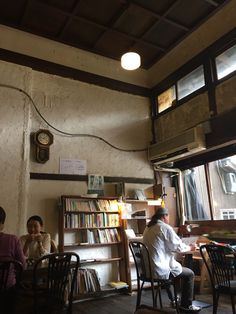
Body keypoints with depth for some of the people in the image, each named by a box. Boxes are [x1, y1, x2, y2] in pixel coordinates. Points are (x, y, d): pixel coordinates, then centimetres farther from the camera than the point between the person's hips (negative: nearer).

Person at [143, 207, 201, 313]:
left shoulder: (147, 228, 9)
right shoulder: (165, 227, -15)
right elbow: (178, 247, -10)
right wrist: (190, 247, 10)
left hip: (148, 268, 8)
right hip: (160, 270, -8)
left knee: (178, 268, 32)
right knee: (189, 274, 13)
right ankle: (186, 305, 23)